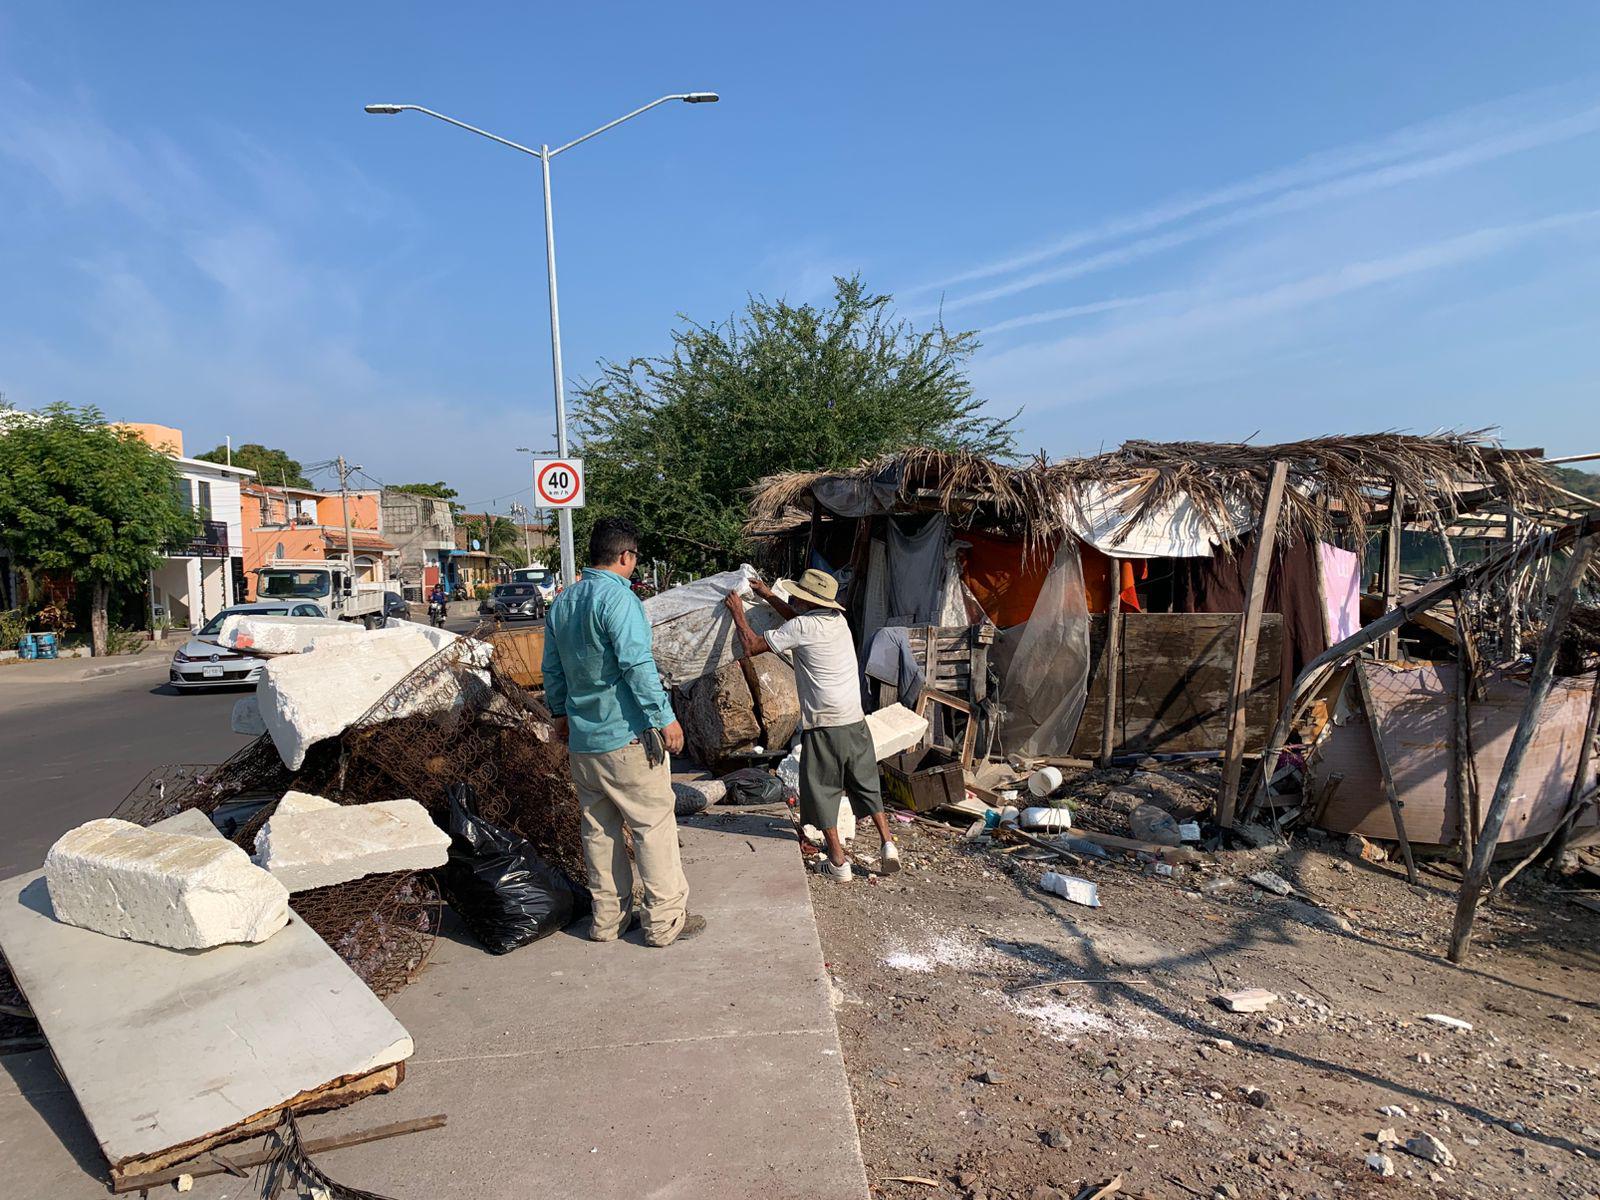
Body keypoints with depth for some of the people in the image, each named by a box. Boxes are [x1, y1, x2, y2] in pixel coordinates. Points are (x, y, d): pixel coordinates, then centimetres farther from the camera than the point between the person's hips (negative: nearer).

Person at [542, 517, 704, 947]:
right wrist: (665, 717, -18)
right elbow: (637, 664, -22)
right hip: (627, 737, -8)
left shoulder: (562, 602, 11)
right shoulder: (617, 597, -15)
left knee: (599, 829, 14)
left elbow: (552, 668, 19)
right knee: (654, 824, 3)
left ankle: (607, 918, 23)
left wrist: (561, 713, 29)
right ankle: (665, 920, 9)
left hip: (581, 739, 8)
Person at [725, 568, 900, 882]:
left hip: (823, 724, -6)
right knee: (866, 786, 17)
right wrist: (767, 595, 31)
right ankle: (888, 844, 12)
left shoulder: (800, 628, -12)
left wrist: (738, 612, 9)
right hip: (855, 721, 6)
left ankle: (838, 862, 9)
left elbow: (752, 647, -4)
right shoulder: (838, 618, 9)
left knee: (822, 791, 6)